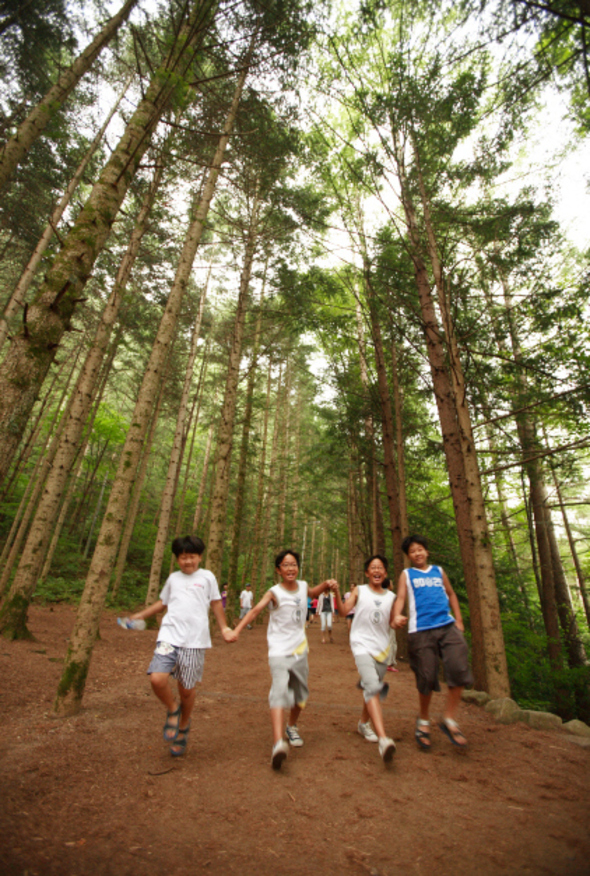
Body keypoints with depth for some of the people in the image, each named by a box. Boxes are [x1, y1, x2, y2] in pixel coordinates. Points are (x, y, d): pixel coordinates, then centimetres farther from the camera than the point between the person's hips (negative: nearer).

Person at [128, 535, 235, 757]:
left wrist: (224, 628, 6)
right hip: (169, 636, 2)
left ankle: (183, 728, 36)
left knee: (187, 689, 6)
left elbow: (216, 604, 11)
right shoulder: (173, 578, 15)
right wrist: (139, 616, 23)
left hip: (195, 641, -2)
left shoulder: (207, 577, 6)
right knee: (157, 679, -18)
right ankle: (172, 711, 14)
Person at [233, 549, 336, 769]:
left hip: (300, 650, 6)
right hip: (279, 651, -5)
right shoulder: (275, 593, -15)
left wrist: (326, 584, 5)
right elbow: (255, 610, -27)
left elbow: (313, 593, 24)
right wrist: (236, 630, -40)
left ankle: (292, 727, 43)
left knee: (300, 693, 18)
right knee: (280, 689, -24)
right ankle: (278, 743, -28)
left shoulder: (303, 586, 1)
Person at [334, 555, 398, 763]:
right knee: (372, 687, -21)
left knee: (374, 689, 16)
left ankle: (364, 723, 41)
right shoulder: (359, 591, 0)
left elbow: (392, 622, 14)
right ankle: (383, 739, -26)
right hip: (362, 645, -4)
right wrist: (337, 593, -22)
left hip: (382, 648, 5)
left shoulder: (391, 596, 9)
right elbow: (343, 612, -8)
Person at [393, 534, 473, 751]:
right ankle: (423, 721, 27)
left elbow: (451, 595, 26)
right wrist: (397, 615, -22)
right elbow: (401, 597, -2)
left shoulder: (439, 571, 18)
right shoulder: (407, 574, 9)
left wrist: (459, 620, 17)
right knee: (427, 678, 2)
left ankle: (449, 719, 9)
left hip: (447, 626, 3)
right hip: (421, 630, -3)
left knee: (459, 669, -12)